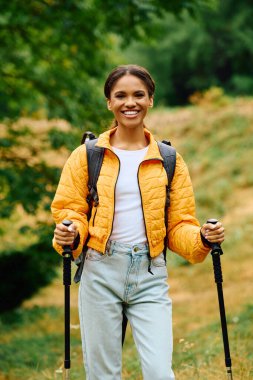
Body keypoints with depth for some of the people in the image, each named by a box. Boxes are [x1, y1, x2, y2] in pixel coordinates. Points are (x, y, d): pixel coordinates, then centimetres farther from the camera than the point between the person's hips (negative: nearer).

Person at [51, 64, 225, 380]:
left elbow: (179, 225, 10)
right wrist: (70, 235, -15)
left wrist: (202, 237, -10)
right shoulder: (86, 156, 5)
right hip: (101, 272, -1)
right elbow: (71, 211, 7)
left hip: (151, 276, 1)